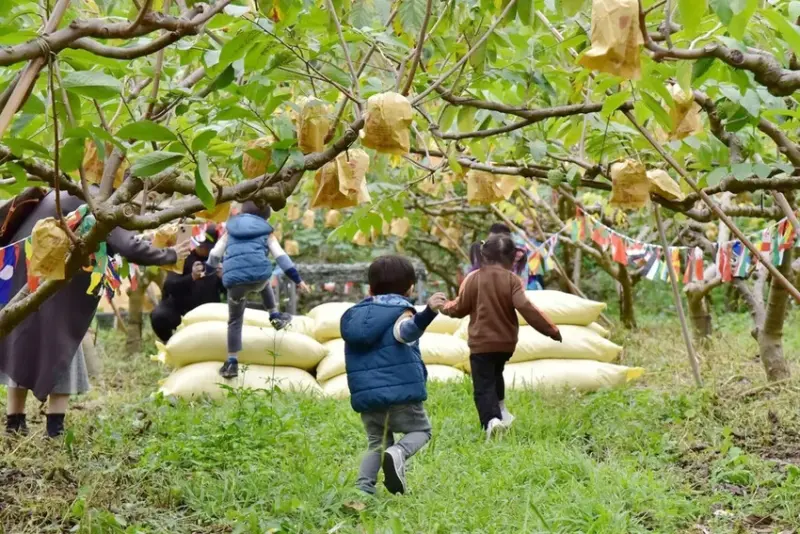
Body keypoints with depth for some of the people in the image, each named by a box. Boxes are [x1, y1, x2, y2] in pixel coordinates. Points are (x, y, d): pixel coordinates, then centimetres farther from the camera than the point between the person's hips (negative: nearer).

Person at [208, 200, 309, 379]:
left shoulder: (230, 230, 25)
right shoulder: (266, 232, 19)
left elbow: (214, 254, 24)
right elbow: (281, 256, 11)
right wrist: (298, 279, 12)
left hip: (234, 280, 0)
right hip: (259, 276, 0)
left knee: (235, 320, 14)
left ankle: (231, 363, 9)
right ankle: (275, 316, 35)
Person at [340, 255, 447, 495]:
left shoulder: (355, 315, 15)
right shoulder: (401, 312, -3)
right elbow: (407, 331, -28)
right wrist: (428, 312, -45)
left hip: (365, 397, 5)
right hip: (400, 393, -5)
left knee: (377, 443, 17)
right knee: (421, 430, 15)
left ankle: (363, 485, -7)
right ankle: (399, 452, -18)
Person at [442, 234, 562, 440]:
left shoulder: (473, 278, -4)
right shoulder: (512, 280, -6)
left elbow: (461, 307, 3)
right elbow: (525, 307, -17)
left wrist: (446, 308, 26)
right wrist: (550, 329, -12)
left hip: (481, 342, -2)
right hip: (506, 342, 3)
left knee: (483, 386, -5)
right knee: (495, 375, 31)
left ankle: (491, 420, -29)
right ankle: (501, 413, 36)